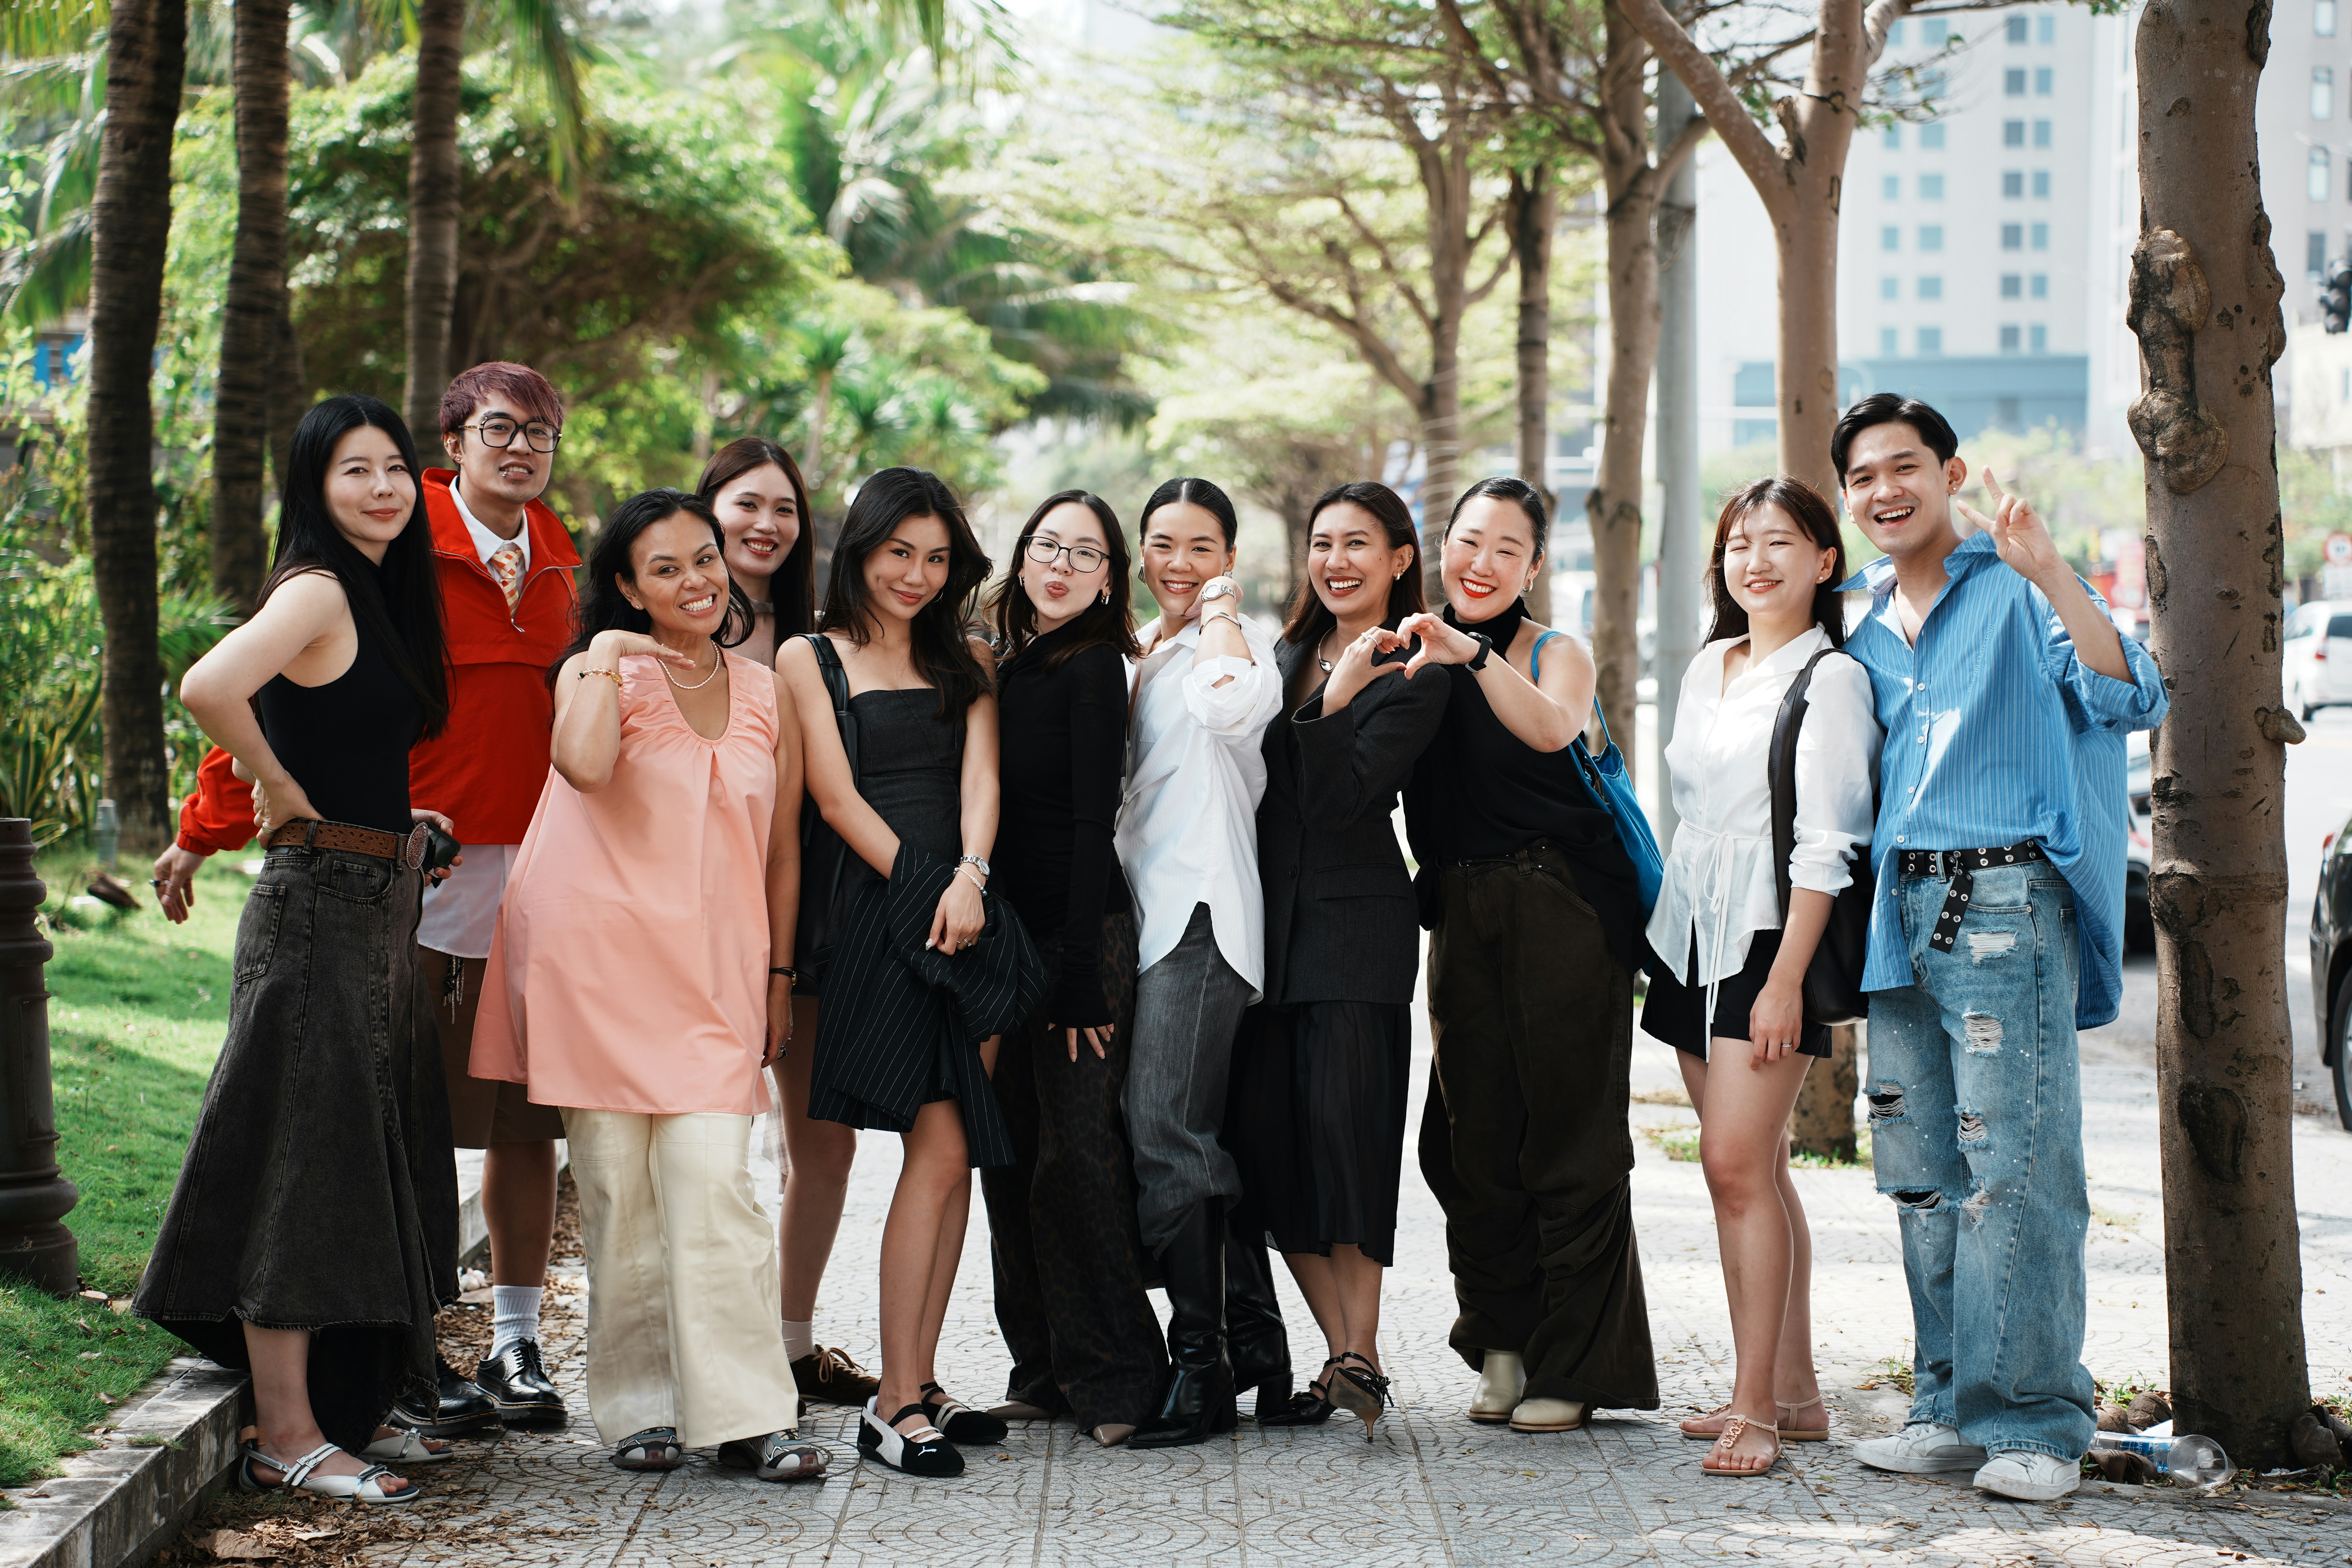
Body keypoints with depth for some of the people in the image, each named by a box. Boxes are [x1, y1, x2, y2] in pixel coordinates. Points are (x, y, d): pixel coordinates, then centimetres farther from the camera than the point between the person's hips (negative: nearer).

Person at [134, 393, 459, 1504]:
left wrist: (387, 818, 13)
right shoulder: (316, 590, -13)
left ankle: (340, 1408, 22)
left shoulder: (383, 596, 15)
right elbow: (209, 688, -30)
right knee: (305, 1158, -6)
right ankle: (286, 1433, -2)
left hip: (377, 903, 10)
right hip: (317, 902, -10)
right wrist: (282, 796, -17)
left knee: (366, 1157, 14)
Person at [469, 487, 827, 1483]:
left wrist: (777, 976, 15)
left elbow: (782, 849, 17)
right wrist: (611, 657, -11)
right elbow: (585, 764, -21)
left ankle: (744, 1413, -9)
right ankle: (640, 1408, 8)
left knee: (712, 1180, -11)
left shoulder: (767, 696, 13)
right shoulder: (601, 671, 3)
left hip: (714, 968, 2)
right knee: (619, 1193, -1)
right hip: (598, 953, -2)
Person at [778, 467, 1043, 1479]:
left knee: (951, 1156, 3)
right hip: (881, 918, -5)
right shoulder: (811, 658, 6)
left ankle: (918, 1385, 9)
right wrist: (921, 891, -11)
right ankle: (895, 1403, -10)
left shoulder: (966, 661, 19)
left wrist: (969, 878, -13)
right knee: (941, 1149, -13)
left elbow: (980, 777, 5)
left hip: (968, 914, 5)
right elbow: (838, 797, -3)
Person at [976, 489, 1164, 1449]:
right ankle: (1044, 1373, 15)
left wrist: (1078, 973, -16)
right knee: (1013, 1158, 8)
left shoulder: (1093, 667, -7)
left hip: (1080, 931, -7)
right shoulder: (1005, 665, 14)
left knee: (1076, 1158, -8)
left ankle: (1116, 1377, -1)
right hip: (1009, 933, 7)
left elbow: (1092, 823, -12)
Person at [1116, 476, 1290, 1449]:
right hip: (1148, 906, 9)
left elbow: (1229, 704, -27)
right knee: (1203, 1142, 10)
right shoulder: (1138, 655, 21)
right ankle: (1255, 1343, 17)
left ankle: (1199, 1364, -11)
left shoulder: (1240, 644, -3)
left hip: (1203, 909, -9)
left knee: (1167, 1134, -15)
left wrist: (1218, 614, -11)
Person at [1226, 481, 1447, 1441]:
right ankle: (1344, 1354, 9)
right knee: (1265, 1142, 1)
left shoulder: (1412, 677, -1)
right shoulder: (1286, 658, 17)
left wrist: (1335, 705, -19)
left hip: (1357, 928, -6)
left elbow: (1342, 801, -11)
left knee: (1342, 1128, -12)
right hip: (1267, 921, 6)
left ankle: (1360, 1353, -8)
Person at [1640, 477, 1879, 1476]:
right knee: (1751, 1168, 9)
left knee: (1737, 1163, -14)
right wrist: (1672, 933, 17)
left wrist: (1786, 978, -18)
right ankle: (1794, 1392, 14)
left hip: (1770, 936, -7)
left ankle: (1754, 1407, -11)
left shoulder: (1830, 679, -7)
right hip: (1690, 932, 7)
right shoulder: (1708, 667, 15)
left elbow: (1825, 846, -13)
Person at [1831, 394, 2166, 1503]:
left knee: (2014, 1166, -10)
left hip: (2005, 898, -7)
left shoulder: (2013, 591, -2)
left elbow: (2130, 703, -16)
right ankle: (1951, 1409, 15)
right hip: (1903, 910, 7)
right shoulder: (1865, 628, 18)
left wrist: (2048, 571, -24)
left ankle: (2033, 1421, -5)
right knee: (1920, 1172, 8)